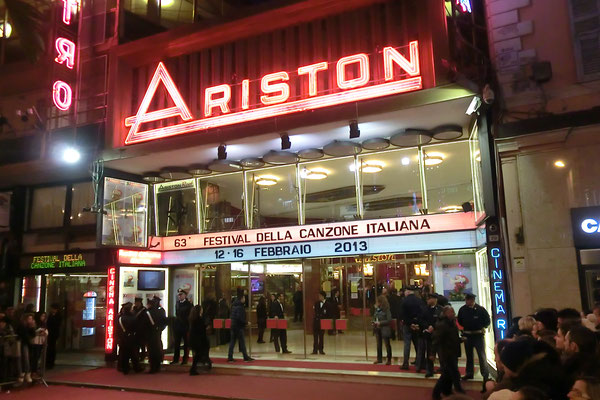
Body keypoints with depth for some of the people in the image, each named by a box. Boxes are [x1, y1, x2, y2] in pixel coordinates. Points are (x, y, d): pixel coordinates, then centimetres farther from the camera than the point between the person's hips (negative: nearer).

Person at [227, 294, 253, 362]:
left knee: (232, 341, 10)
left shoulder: (234, 305, 11)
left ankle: (230, 357, 12)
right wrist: (246, 322, -14)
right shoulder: (240, 306, -17)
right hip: (239, 326, -9)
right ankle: (246, 357, 5)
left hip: (233, 326, 9)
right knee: (242, 342, -1)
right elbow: (239, 318, -25)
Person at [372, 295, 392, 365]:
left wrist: (380, 323, -20)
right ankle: (379, 358, 28)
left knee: (387, 344, 5)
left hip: (384, 329, -7)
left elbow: (389, 320, -17)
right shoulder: (377, 309, 4)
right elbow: (374, 317, 16)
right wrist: (374, 322, -4)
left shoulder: (386, 310, -15)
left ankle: (389, 360, 15)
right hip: (377, 329, 7)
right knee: (379, 344, 16)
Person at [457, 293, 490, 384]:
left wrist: (483, 327, -4)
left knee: (482, 355, -7)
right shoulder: (462, 309, -1)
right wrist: (465, 327, 8)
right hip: (467, 335, 4)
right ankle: (469, 373, 26)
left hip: (478, 335, -4)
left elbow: (487, 319, 1)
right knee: (469, 355, 15)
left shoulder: (480, 309, -9)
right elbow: (460, 321, 14)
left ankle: (486, 375, -3)